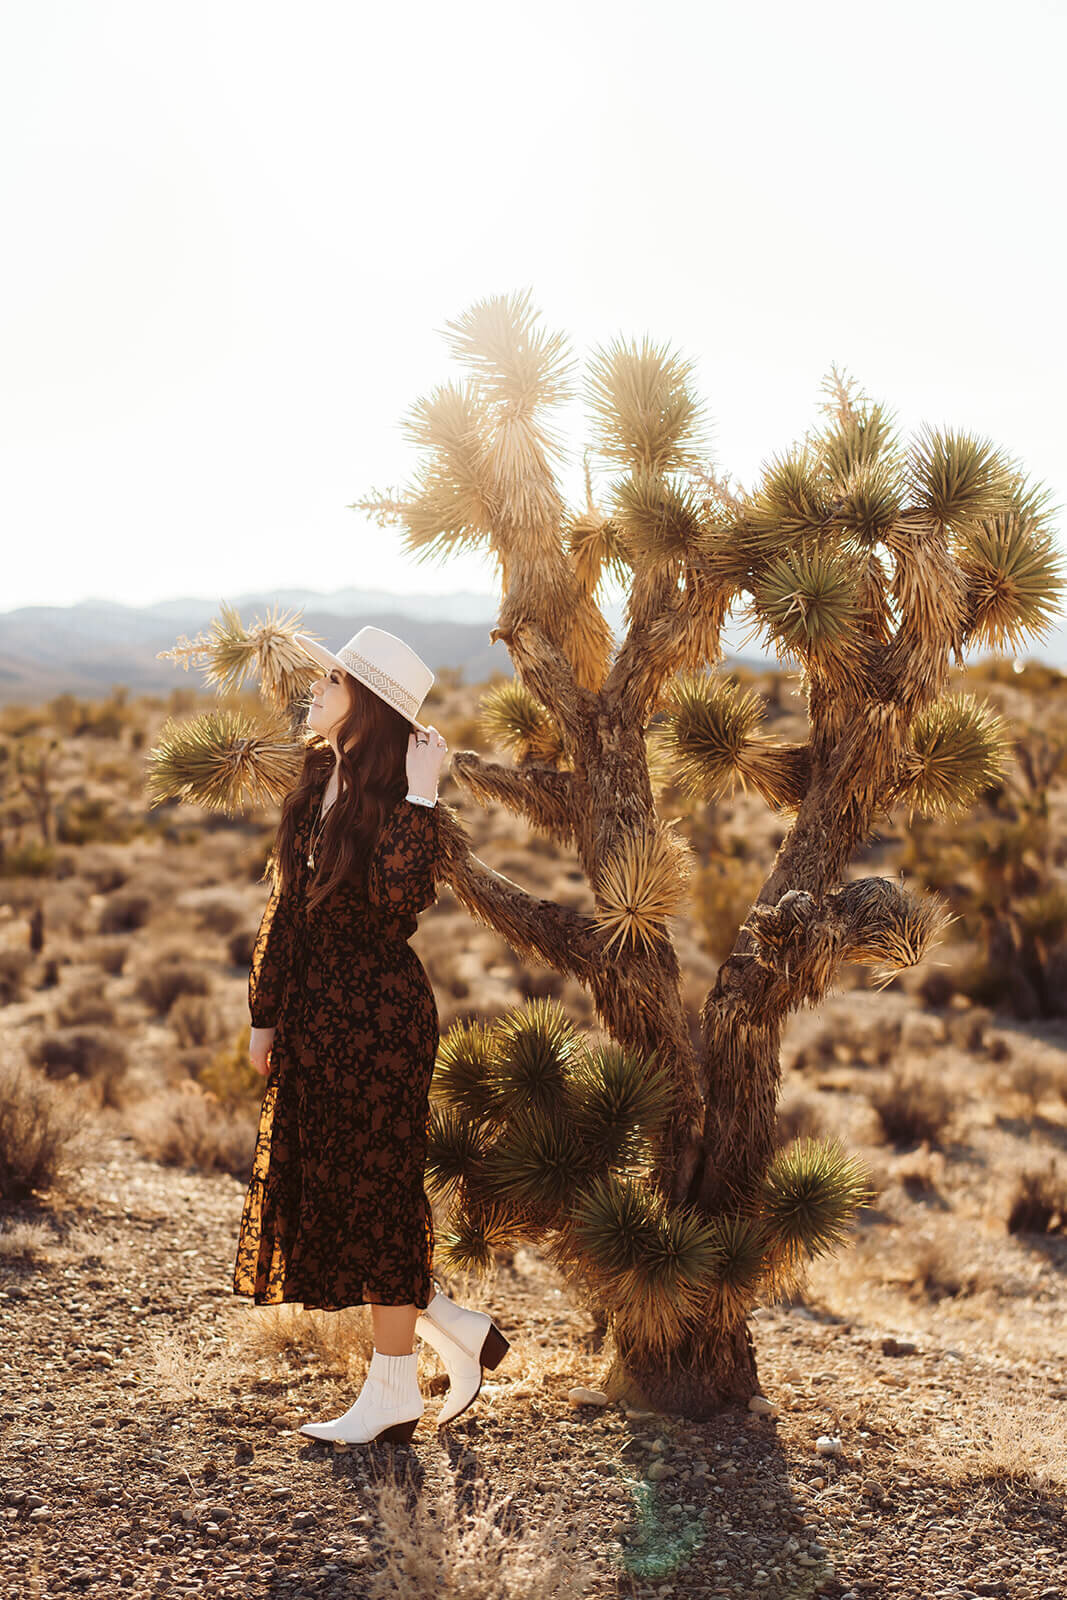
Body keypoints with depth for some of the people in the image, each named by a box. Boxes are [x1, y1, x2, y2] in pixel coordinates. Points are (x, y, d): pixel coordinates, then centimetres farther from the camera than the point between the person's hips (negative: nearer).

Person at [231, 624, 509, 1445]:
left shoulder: (391, 798, -14)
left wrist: (419, 796, -29)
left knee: (376, 1194, 2)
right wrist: (265, 1012, 14)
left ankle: (392, 1393, 17)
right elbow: (285, 906, 13)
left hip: (380, 1016, -8)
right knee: (318, 1193, 13)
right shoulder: (315, 784, 8)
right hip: (313, 1015, 8)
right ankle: (459, 1329, 26)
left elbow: (402, 899, -32)